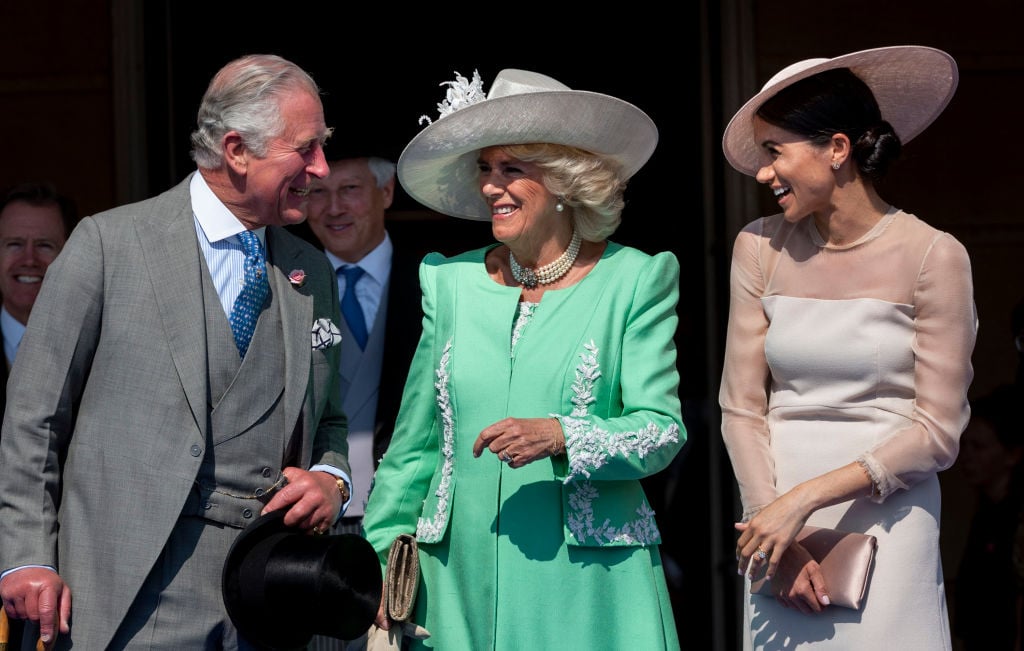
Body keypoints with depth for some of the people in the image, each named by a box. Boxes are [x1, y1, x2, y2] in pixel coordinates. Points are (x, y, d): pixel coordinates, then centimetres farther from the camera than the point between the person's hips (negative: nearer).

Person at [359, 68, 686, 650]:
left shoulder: (636, 281, 0)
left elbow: (661, 431, -6)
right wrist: (385, 556, 8)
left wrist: (559, 436, -22)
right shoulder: (451, 281, 10)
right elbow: (415, 443, 14)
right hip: (462, 579, 3)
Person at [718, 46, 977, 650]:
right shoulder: (761, 248, 5)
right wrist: (777, 528, -9)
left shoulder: (933, 256, -5)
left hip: (887, 522, -3)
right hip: (777, 516, 3)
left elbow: (937, 431, -7)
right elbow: (741, 407, 4)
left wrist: (805, 498, -14)